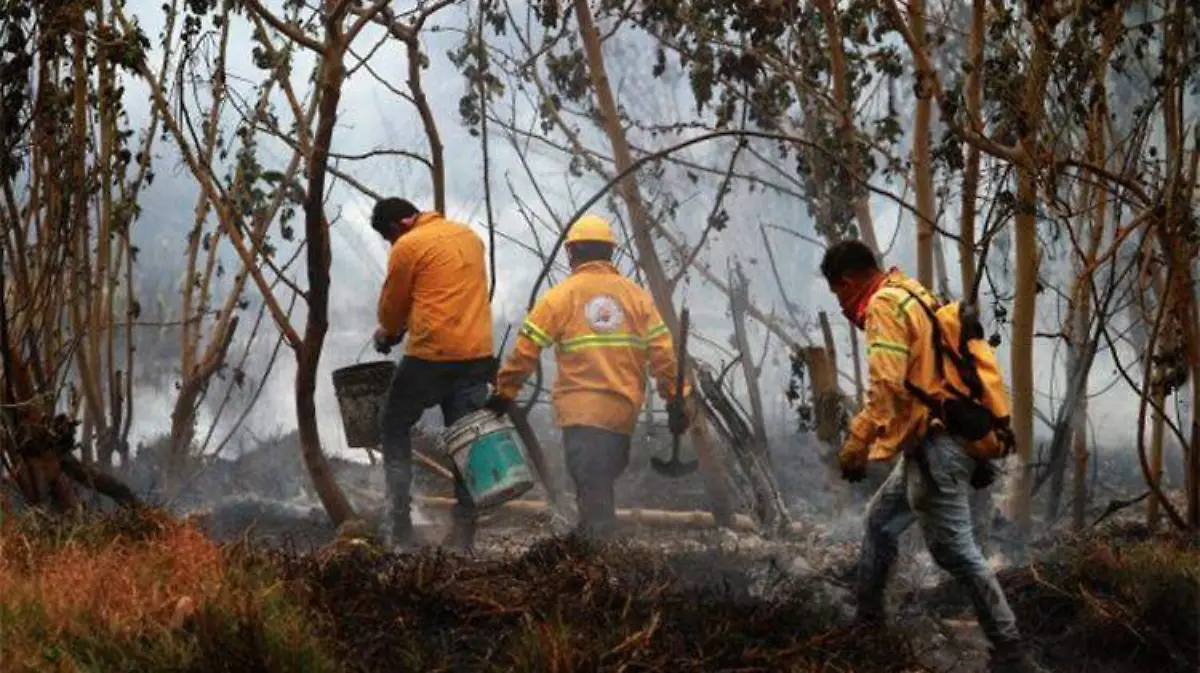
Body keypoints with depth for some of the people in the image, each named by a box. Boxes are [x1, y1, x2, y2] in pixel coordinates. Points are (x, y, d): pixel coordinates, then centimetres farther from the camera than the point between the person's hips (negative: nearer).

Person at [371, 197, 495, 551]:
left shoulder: (408, 246, -6)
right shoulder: (469, 236, 15)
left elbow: (392, 306, 4)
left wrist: (387, 334, 27)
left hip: (431, 355, -6)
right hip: (477, 355, 6)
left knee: (394, 428, 11)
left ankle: (401, 522, 3)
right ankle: (464, 529, 4)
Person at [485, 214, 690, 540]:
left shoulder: (560, 296, 0)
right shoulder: (636, 295, 9)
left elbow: (526, 350, -3)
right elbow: (662, 351, 3)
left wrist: (503, 393, 5)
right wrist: (676, 400, 6)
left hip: (581, 411, -4)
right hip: (625, 411, 4)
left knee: (593, 491, -5)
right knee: (602, 485, 17)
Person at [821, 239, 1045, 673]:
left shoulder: (884, 305, -13)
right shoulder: (913, 296, 18)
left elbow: (887, 387, -23)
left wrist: (855, 444, -19)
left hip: (934, 446, -11)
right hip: (932, 442, 11)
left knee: (954, 550, -9)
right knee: (881, 519, 23)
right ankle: (867, 621, 32)